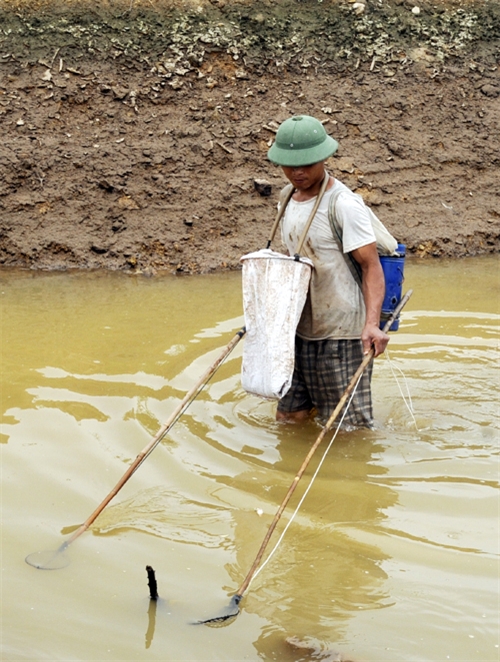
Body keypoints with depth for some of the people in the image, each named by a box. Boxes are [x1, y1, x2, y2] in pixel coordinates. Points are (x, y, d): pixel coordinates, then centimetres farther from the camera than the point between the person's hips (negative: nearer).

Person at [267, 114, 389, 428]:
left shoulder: (344, 205, -15)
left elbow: (372, 267, -18)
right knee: (289, 417, 10)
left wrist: (372, 323, -31)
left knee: (348, 426, -1)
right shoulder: (291, 201, 9)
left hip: (342, 331, -7)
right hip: (301, 328, 7)